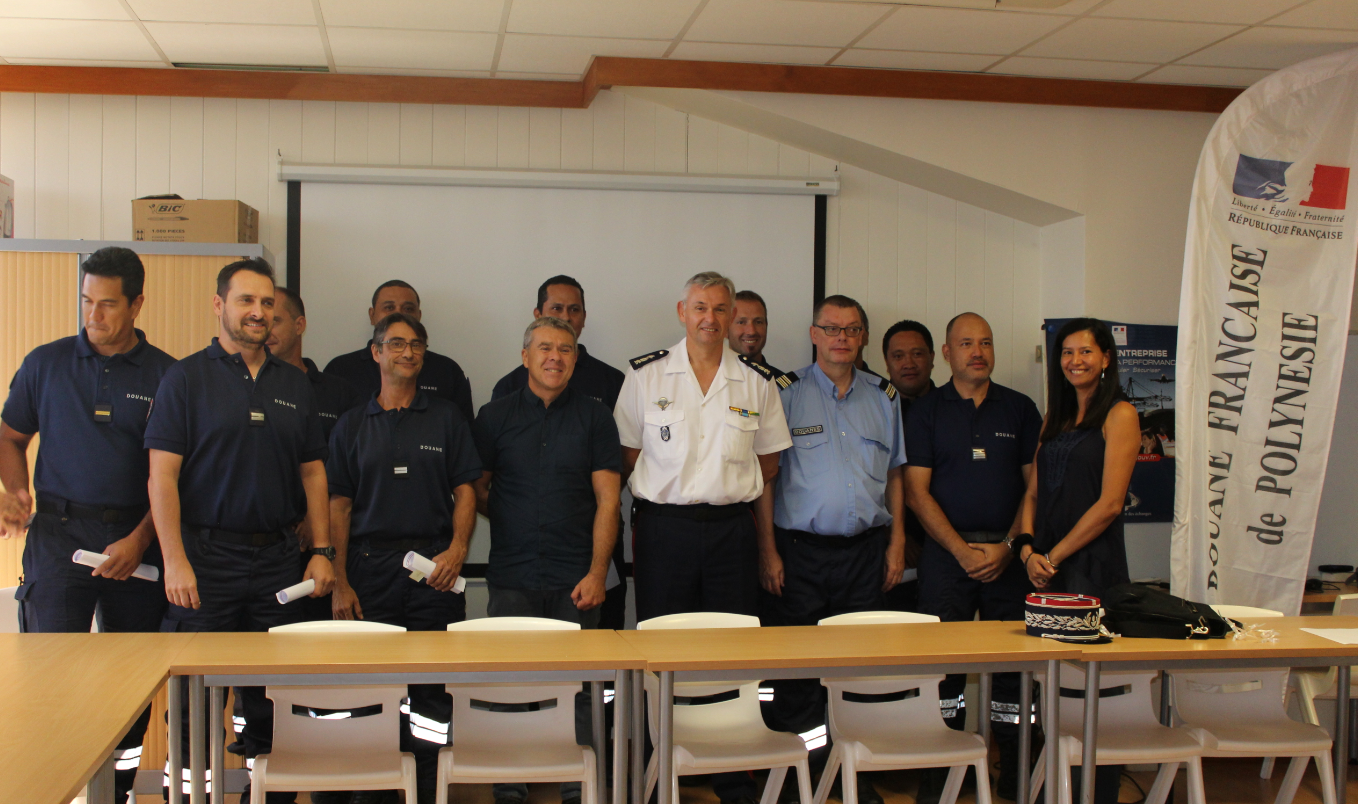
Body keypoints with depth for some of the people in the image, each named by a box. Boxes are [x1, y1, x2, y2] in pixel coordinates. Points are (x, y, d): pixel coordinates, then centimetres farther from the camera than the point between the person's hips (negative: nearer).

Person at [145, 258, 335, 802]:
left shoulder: (294, 385, 13)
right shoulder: (187, 378, -1)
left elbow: (313, 471, 15)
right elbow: (162, 474, -7)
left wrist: (322, 550, 6)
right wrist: (175, 560, -15)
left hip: (277, 558, 4)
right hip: (205, 556, -4)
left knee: (272, 699, 8)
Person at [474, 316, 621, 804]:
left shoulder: (595, 417, 6)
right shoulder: (496, 416, 9)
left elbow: (608, 500, 1)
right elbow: (476, 489, 13)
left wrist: (597, 572, -6)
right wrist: (513, 521, 1)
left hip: (575, 580, -1)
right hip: (512, 576, 1)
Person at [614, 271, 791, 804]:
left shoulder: (757, 383, 7)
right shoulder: (646, 375, 3)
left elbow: (767, 469, 12)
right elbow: (628, 459, 6)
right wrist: (637, 534, 1)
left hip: (731, 526, 1)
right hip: (664, 525, -1)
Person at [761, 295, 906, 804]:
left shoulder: (883, 397, 12)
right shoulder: (786, 393, 0)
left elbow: (894, 475, 16)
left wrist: (897, 543, 8)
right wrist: (767, 550, -8)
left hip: (866, 551, 3)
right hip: (801, 551, -3)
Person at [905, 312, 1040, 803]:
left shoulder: (1020, 409, 10)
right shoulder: (926, 411, 6)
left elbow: (1035, 485, 8)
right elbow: (917, 491, 0)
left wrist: (1008, 546, -6)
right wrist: (963, 551, -9)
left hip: (1009, 553, 1)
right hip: (946, 553, -1)